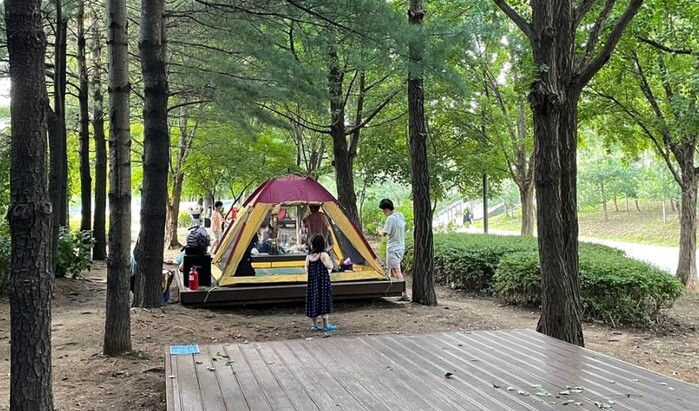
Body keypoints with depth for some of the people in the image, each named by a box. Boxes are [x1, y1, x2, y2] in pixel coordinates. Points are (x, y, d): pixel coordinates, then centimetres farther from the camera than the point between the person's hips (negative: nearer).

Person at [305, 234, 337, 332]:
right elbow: (329, 266, -13)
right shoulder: (323, 255, -11)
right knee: (324, 302, 2)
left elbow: (307, 270, 5)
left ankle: (314, 325, 14)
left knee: (313, 302, 9)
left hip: (312, 283, 5)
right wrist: (330, 260, 3)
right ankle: (326, 325, 6)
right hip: (323, 283, -4)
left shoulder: (309, 256, 2)